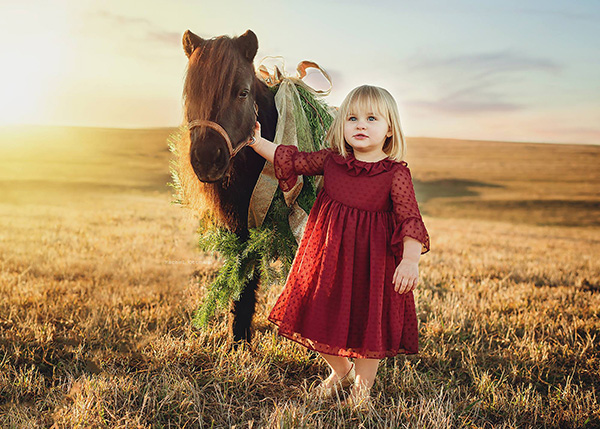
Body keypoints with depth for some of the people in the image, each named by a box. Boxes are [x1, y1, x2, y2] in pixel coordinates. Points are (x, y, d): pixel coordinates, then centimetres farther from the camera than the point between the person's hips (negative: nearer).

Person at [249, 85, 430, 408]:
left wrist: (410, 260, -30)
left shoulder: (396, 174, -12)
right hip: (328, 258, 4)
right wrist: (257, 141, 11)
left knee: (369, 324, 6)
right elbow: (291, 160, 12)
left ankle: (362, 388, 30)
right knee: (320, 318, 13)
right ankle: (341, 371, 41)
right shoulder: (331, 161, 0)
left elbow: (410, 220, -17)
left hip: (371, 261, -4)